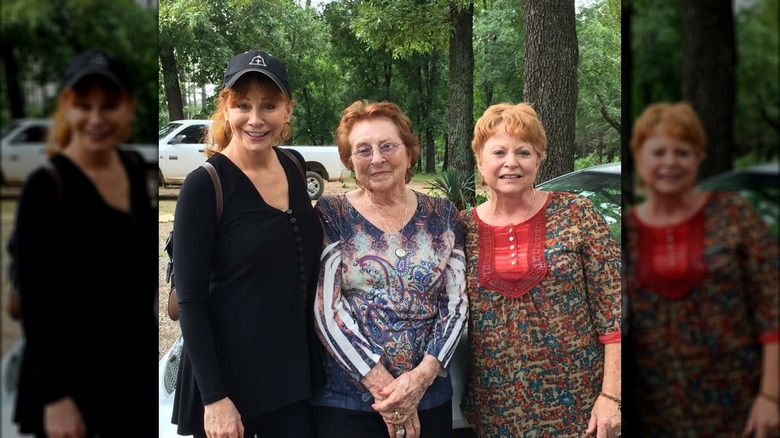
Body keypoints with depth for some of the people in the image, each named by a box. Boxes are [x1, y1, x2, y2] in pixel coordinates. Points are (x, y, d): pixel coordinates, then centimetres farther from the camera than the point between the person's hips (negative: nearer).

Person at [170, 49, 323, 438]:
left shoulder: (295, 167, 3)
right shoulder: (204, 185, -14)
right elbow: (190, 301, -14)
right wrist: (215, 397, -17)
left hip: (294, 373, 5)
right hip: (228, 379, -5)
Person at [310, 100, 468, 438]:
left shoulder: (441, 215, 4)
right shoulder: (331, 216, -3)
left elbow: (457, 303, 1)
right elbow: (327, 309, -10)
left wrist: (423, 375, -14)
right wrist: (382, 385, -16)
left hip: (429, 396, 3)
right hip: (345, 403, -2)